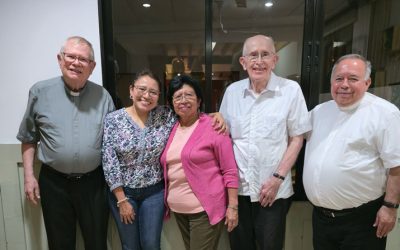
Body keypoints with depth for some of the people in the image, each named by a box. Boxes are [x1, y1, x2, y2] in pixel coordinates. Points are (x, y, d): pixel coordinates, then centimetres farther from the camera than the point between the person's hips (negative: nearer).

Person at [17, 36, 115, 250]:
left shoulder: (103, 96, -1)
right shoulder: (40, 92, -3)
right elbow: (29, 138, 5)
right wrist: (29, 176, 1)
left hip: (94, 182, 1)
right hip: (54, 182, 0)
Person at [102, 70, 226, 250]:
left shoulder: (165, 116, -7)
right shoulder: (113, 119, -10)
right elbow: (109, 162, -11)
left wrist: (215, 115, -19)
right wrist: (121, 199, -11)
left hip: (154, 192, 1)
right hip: (122, 192, 0)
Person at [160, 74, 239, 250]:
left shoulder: (213, 127, -12)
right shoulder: (171, 129, 5)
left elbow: (230, 171, -11)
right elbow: (168, 170, 11)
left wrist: (233, 206, -12)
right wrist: (167, 202, 14)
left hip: (205, 208, -6)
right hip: (179, 209, 6)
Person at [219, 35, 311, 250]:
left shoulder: (291, 90, -8)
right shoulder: (232, 91, 1)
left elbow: (296, 139, -5)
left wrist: (278, 178, -10)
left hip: (273, 189, -2)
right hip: (237, 187, 3)